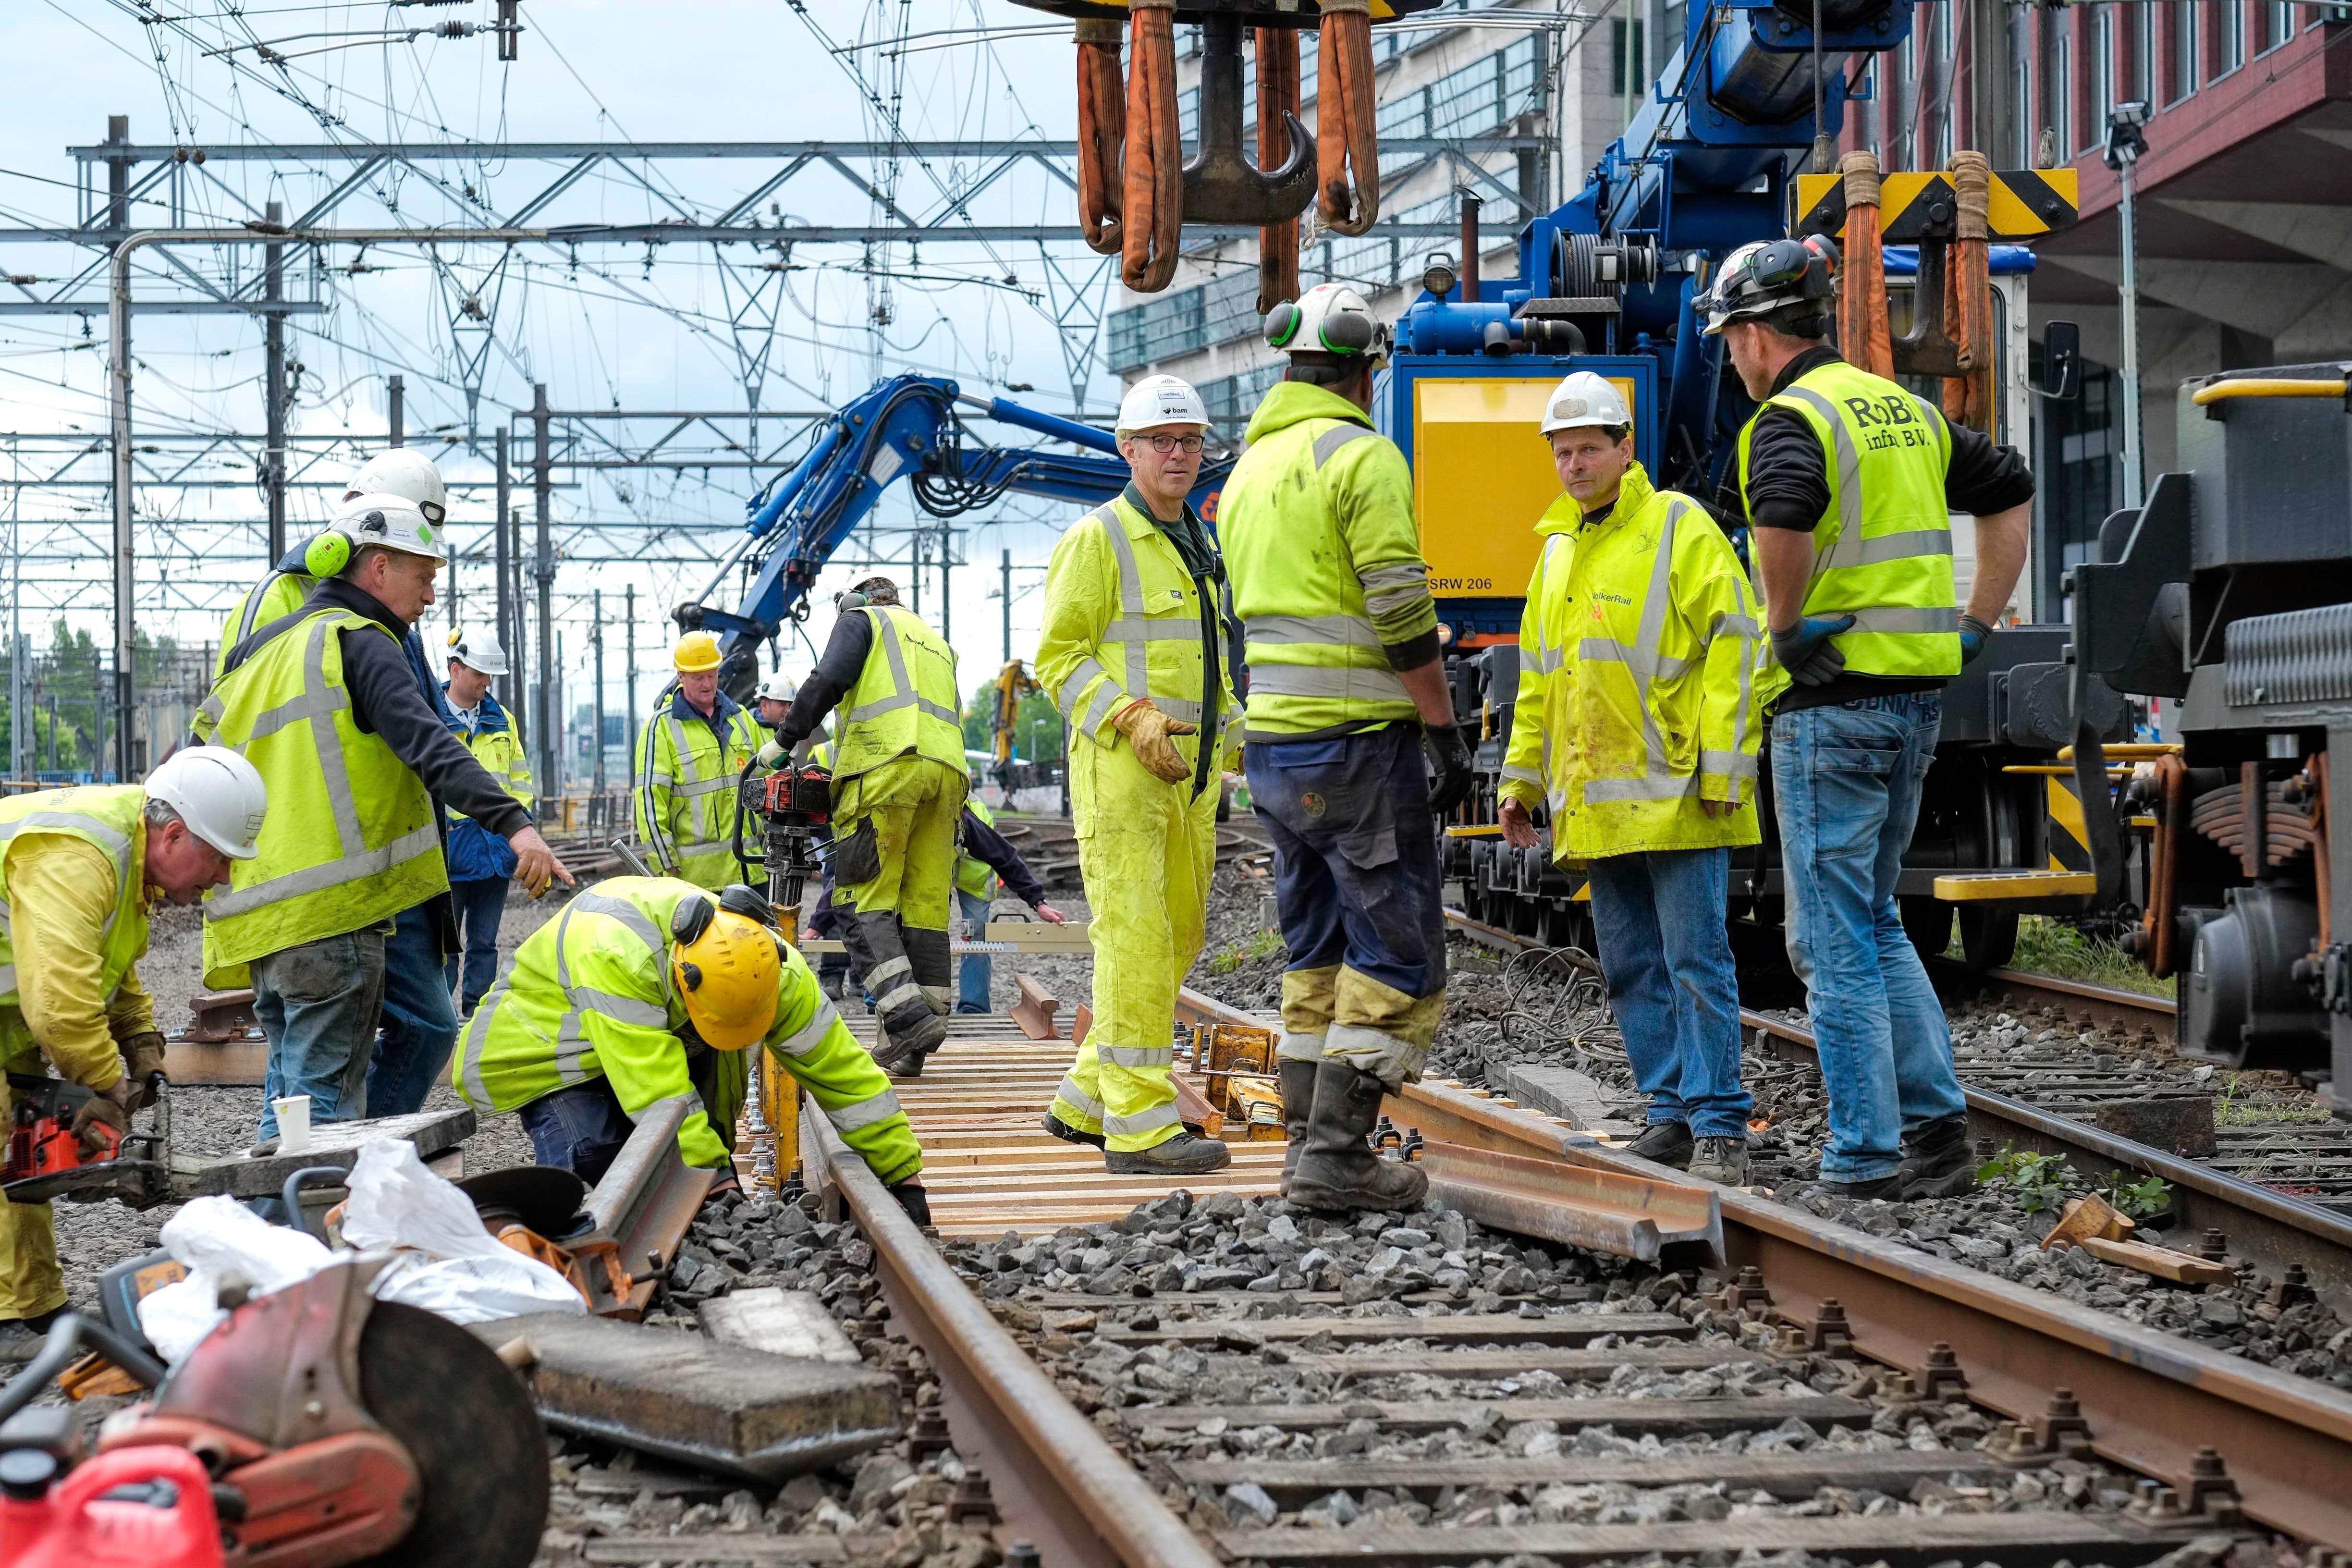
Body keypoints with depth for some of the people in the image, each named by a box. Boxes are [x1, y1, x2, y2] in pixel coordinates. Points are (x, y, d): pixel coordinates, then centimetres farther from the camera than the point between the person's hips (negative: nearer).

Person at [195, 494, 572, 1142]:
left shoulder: (260, 652, 21)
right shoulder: (361, 643, -7)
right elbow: (426, 744, -23)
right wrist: (513, 822, -33)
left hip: (264, 912, 9)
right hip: (333, 914, -9)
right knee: (326, 1101, -8)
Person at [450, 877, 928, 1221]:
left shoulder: (766, 964, -25)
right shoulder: (615, 953, -44)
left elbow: (838, 1065, -18)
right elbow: (656, 1089, -44)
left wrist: (902, 1173, -17)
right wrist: (718, 1182, -44)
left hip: (669, 1038, 6)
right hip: (545, 1043, -6)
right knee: (591, 1164, -28)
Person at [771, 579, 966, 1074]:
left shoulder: (861, 620, 15)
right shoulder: (938, 643, 35)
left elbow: (828, 681, -2)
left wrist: (785, 739, 6)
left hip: (888, 765, -6)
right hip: (947, 770, 7)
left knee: (864, 904, -8)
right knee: (926, 907, 3)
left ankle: (908, 1015, -25)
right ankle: (909, 1049, 0)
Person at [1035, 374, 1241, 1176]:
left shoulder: (1197, 547, 20)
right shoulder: (1098, 539, -5)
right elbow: (1059, 658, -10)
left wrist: (1234, 735, 16)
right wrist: (1133, 719, -22)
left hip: (1188, 776, 9)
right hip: (1120, 770, -9)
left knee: (1179, 936, 10)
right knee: (1136, 939, -12)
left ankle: (1085, 1101, 19)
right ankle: (1140, 1125, -12)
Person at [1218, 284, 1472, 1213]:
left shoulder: (1249, 468, 17)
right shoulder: (1360, 455, -9)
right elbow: (1401, 612, -16)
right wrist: (1447, 733, -11)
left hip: (1269, 742, 8)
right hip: (1357, 739, -8)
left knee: (1318, 952, 14)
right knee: (1399, 952, -4)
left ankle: (1309, 1146, 13)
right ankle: (1335, 1154, -10)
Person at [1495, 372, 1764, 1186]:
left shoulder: (1678, 527, -5)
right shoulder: (1558, 547, 18)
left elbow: (1733, 645, -11)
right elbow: (1536, 676, 26)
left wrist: (1723, 767, -16)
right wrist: (1522, 777, 23)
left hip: (1675, 794, -8)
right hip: (1594, 803, 8)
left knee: (1696, 961, -8)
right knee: (1631, 967, 9)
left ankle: (1721, 1128, -6)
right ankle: (1675, 1113, 16)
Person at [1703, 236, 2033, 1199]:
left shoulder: (1791, 418, -11)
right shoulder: (1905, 410, 15)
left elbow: (1783, 518, -33)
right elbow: (2011, 493, 23)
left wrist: (1786, 626, -17)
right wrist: (1975, 627, 19)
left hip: (1833, 695, -8)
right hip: (1918, 694, 8)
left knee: (1833, 939, -1)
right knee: (1872, 920, 18)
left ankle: (1865, 1157, 1)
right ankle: (1937, 1127, 13)